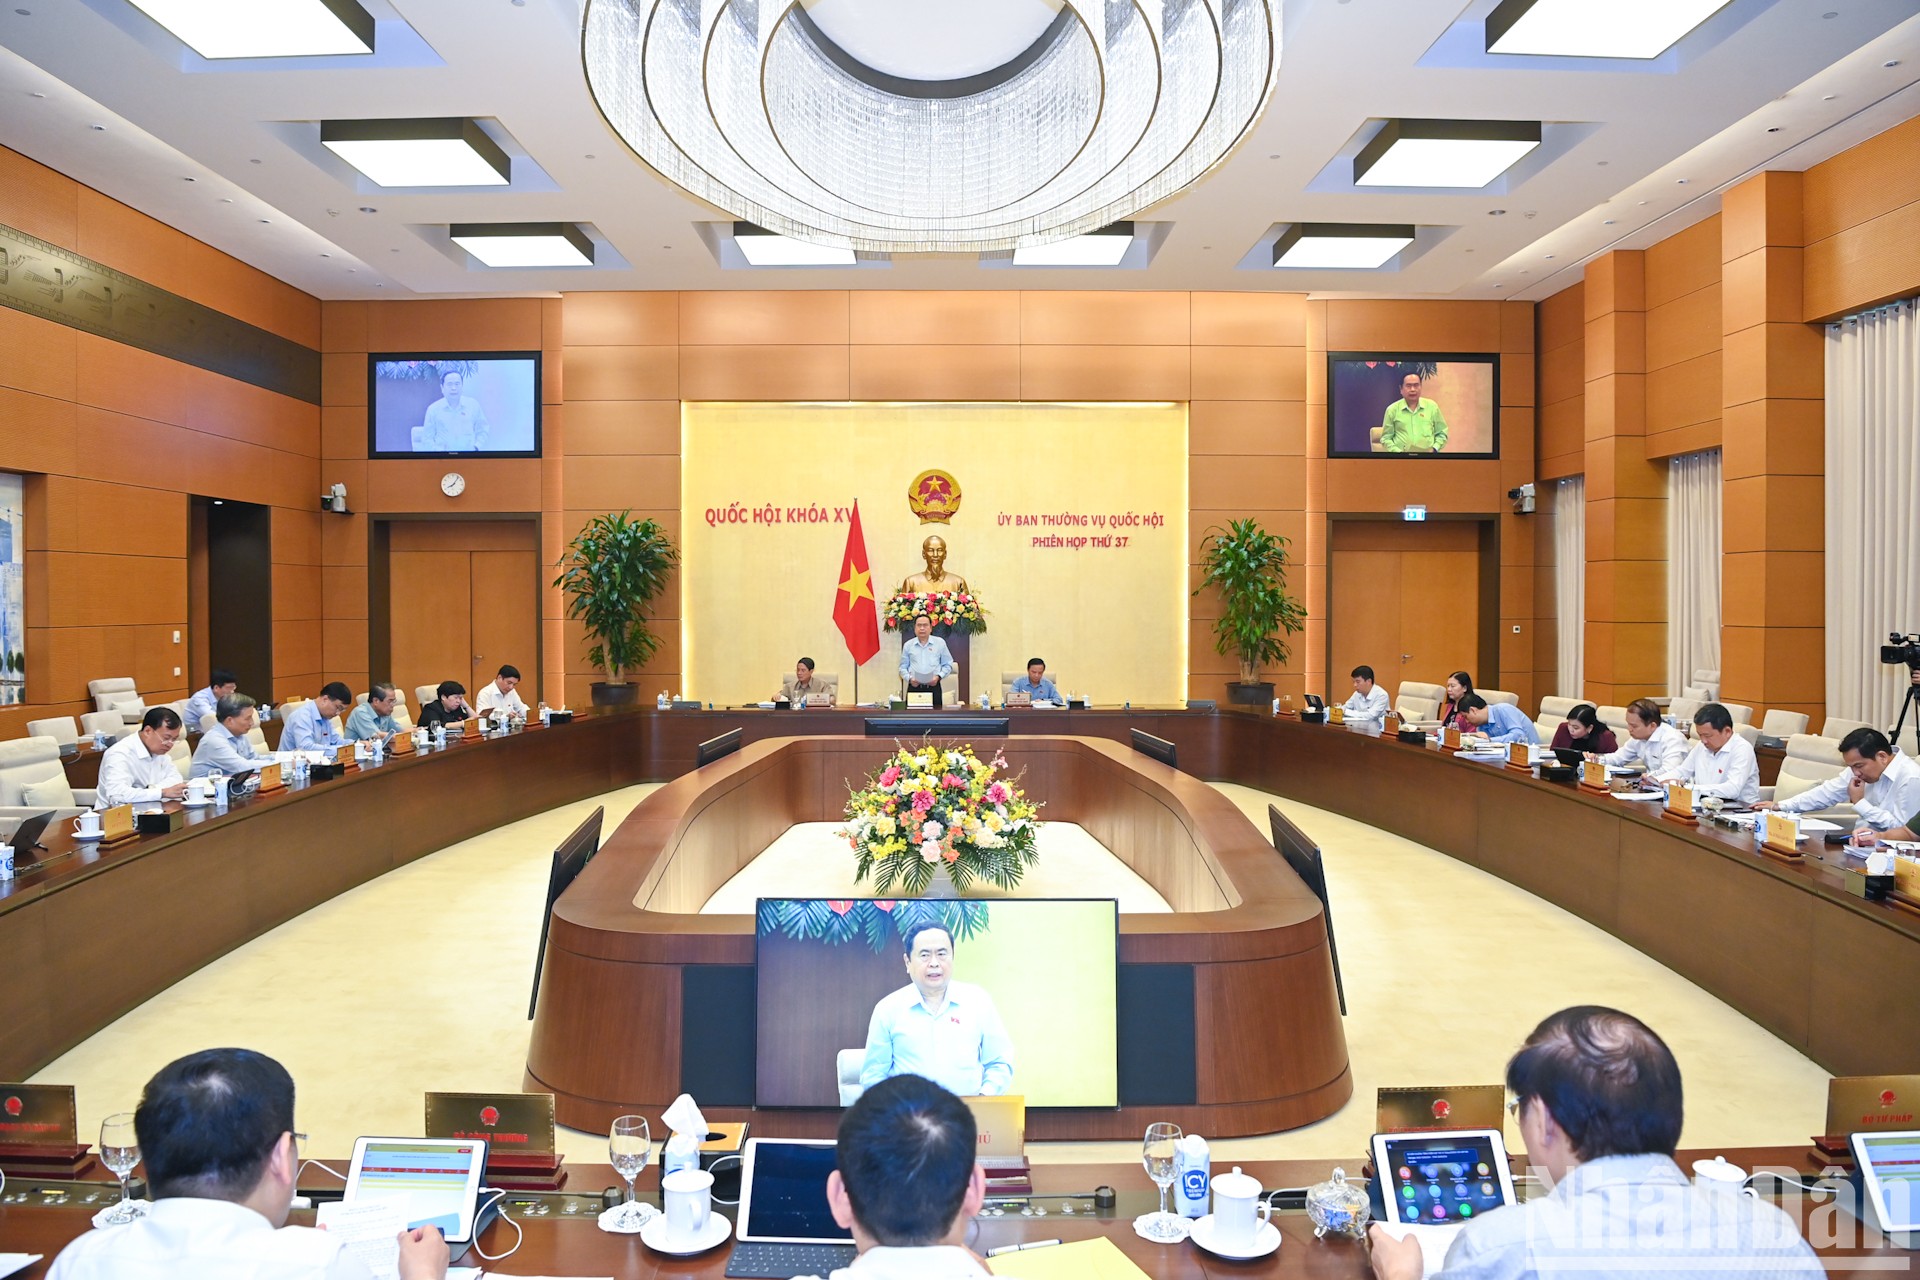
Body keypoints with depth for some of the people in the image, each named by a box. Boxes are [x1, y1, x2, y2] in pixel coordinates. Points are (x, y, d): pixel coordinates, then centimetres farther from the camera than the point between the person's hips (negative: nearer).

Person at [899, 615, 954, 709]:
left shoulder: (940, 643, 6)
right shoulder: (908, 645, 9)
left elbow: (947, 665, 8)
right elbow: (903, 667, 11)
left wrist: (939, 676, -9)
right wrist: (909, 678, -8)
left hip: (933, 687, 0)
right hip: (914, 688, 1)